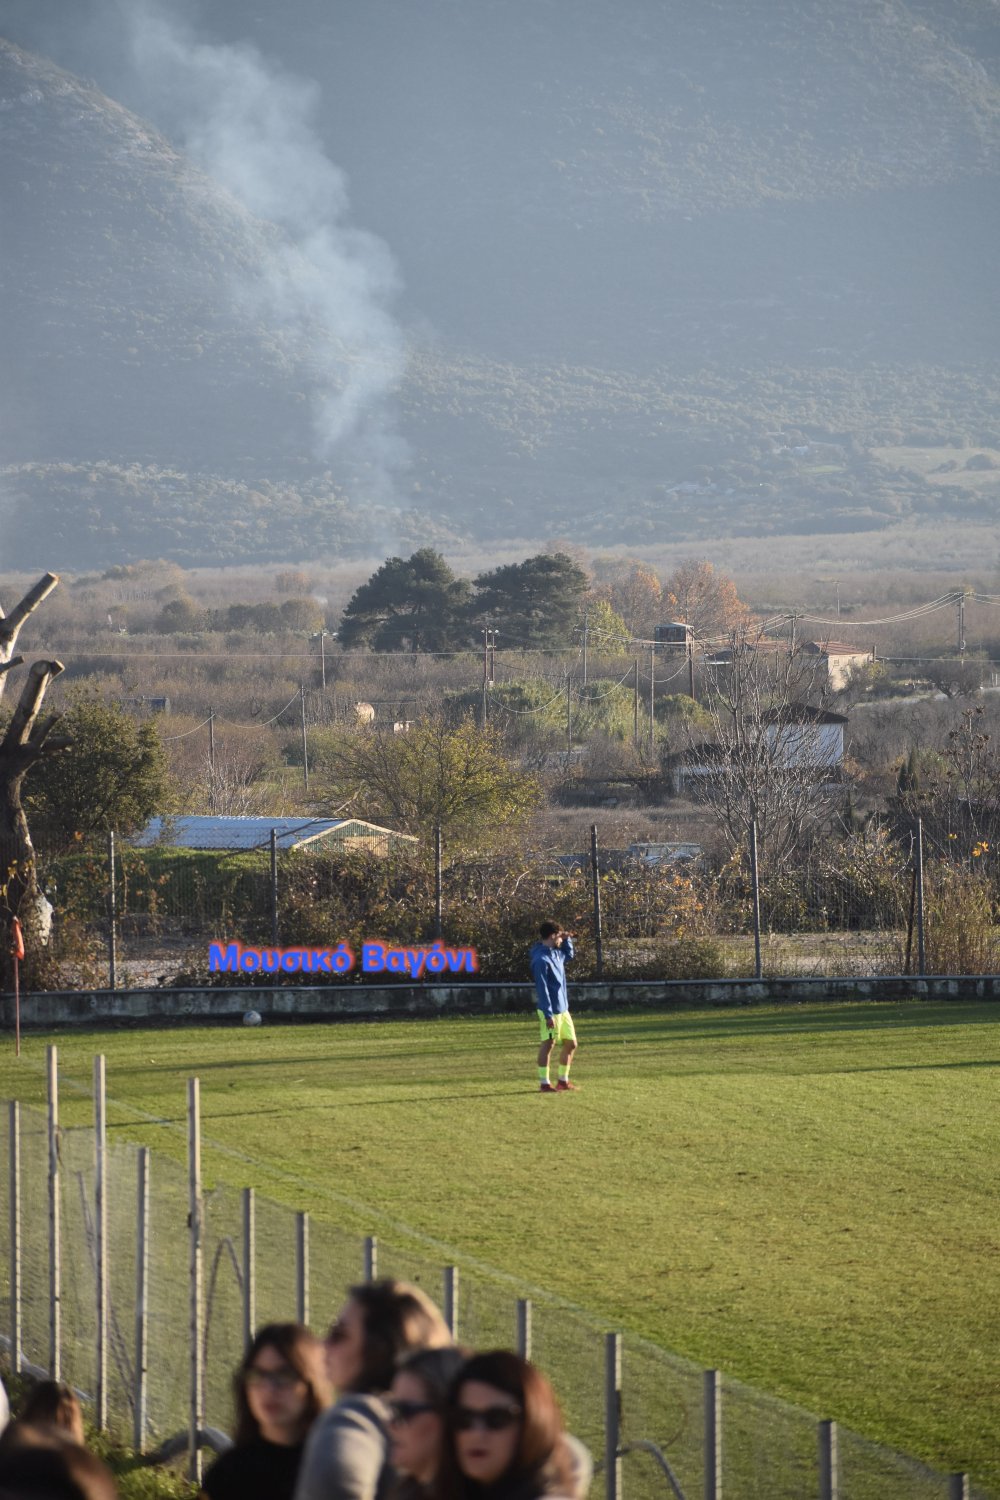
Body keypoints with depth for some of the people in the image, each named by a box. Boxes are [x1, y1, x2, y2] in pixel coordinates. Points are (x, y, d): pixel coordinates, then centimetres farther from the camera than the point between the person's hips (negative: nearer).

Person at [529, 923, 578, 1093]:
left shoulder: (556, 953, 10)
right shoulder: (541, 959, -19)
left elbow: (569, 955, 35)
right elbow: (542, 989, -21)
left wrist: (567, 940, 15)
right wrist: (548, 1014, -23)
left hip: (563, 1009, 9)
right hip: (551, 1011, -9)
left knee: (571, 1043, 12)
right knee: (548, 1044, -4)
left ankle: (563, 1080, 22)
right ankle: (545, 1083, 0)